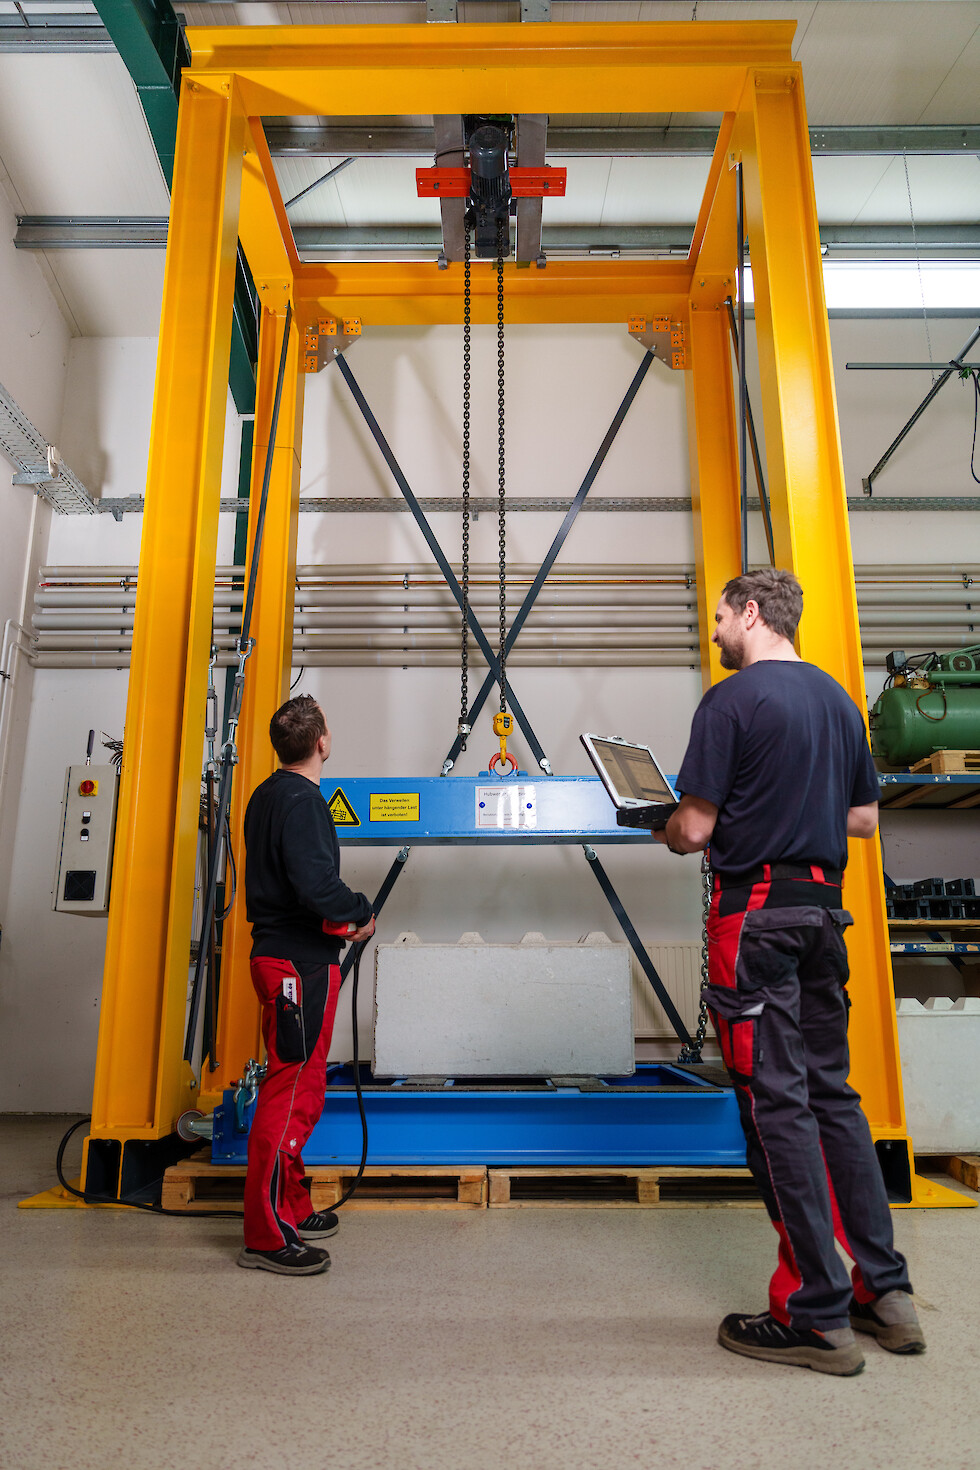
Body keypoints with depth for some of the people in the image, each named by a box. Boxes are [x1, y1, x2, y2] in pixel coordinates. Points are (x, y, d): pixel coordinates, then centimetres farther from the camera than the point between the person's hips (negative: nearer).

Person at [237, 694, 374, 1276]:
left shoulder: (267, 795, 15)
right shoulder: (302, 800, -17)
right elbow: (316, 882, -27)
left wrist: (338, 918, 8)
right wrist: (361, 913, -8)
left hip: (278, 953, 11)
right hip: (301, 963, -11)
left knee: (299, 1087, 19)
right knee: (291, 1091, -4)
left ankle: (292, 1208, 31)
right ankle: (266, 1236, 4)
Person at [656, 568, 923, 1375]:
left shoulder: (732, 701, -11)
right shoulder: (839, 698, 12)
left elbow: (696, 828, -14)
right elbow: (864, 817, 16)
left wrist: (672, 834, 7)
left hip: (756, 909, -8)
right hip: (823, 907, 8)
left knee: (777, 1103, 0)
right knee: (832, 1093, 16)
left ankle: (817, 1314, 10)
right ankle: (885, 1292, 24)